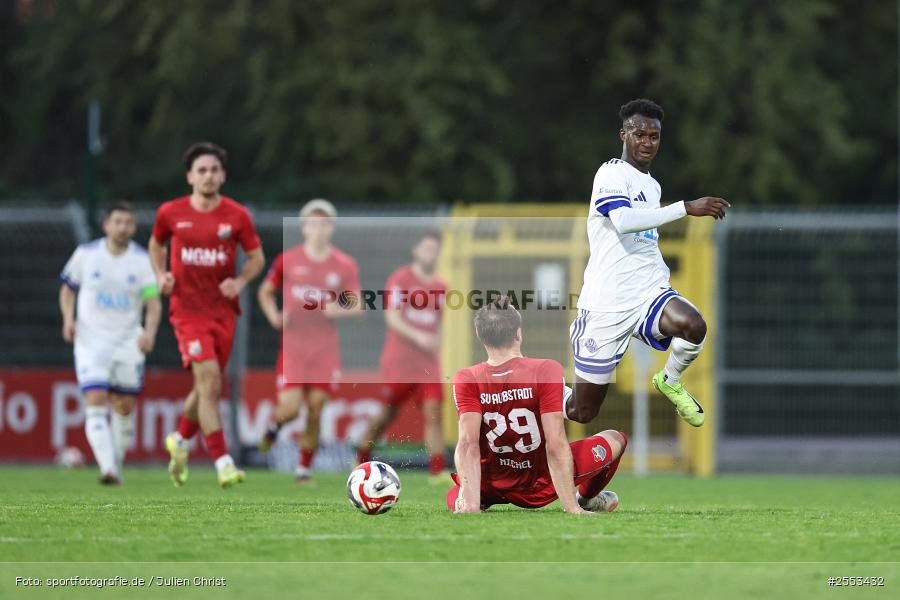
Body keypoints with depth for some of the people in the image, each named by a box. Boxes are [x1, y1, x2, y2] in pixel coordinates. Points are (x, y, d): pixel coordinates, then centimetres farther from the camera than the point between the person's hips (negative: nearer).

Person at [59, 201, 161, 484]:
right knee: (96, 403, -16)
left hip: (128, 344, 2)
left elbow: (154, 302, -6)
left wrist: (149, 331, -25)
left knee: (125, 408, 8)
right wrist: (68, 318, -5)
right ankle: (107, 468, -24)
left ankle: (116, 465, 27)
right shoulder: (86, 254, -1)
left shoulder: (143, 260, -2)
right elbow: (68, 288, 12)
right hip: (91, 342, -2)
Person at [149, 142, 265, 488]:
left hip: (223, 311, 3)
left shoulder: (237, 216, -1)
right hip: (187, 310, -3)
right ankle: (223, 464, -20)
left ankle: (180, 441, 41)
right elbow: (156, 244, 18)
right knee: (209, 382, -18)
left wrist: (240, 281, -12)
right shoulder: (170, 213, -1)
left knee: (206, 388, 12)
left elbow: (257, 258, 7)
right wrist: (161, 275, 0)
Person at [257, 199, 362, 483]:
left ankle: (305, 467, 11)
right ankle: (275, 425, 26)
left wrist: (339, 310, -14)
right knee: (290, 408, -11)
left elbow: (358, 307, 7)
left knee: (315, 409, -2)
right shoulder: (287, 260, 1)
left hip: (325, 347, 1)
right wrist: (273, 315, -5)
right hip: (293, 344, -1)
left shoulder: (345, 265, 3)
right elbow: (265, 292, 14)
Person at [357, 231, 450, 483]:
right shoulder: (400, 279, -4)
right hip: (399, 358, -4)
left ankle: (438, 471, -15)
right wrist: (417, 336, -25)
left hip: (428, 363, 4)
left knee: (433, 411, -9)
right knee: (389, 412, 2)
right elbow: (392, 317, -13)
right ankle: (362, 459, 22)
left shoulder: (440, 285, 14)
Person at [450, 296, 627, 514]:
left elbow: (468, 443, -23)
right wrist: (572, 509, -23)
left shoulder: (466, 380, -14)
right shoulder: (546, 370, -19)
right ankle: (586, 499, 39)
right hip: (543, 486, -2)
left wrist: (471, 504, -30)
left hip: (491, 488, 2)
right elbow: (556, 445, -23)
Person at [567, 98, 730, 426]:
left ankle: (670, 382, 0)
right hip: (607, 302, -6)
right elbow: (624, 221, -28)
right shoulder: (612, 174, -8)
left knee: (693, 325, -31)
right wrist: (687, 208, -30)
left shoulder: (652, 186, 18)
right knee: (582, 412, -3)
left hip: (648, 294, 6)